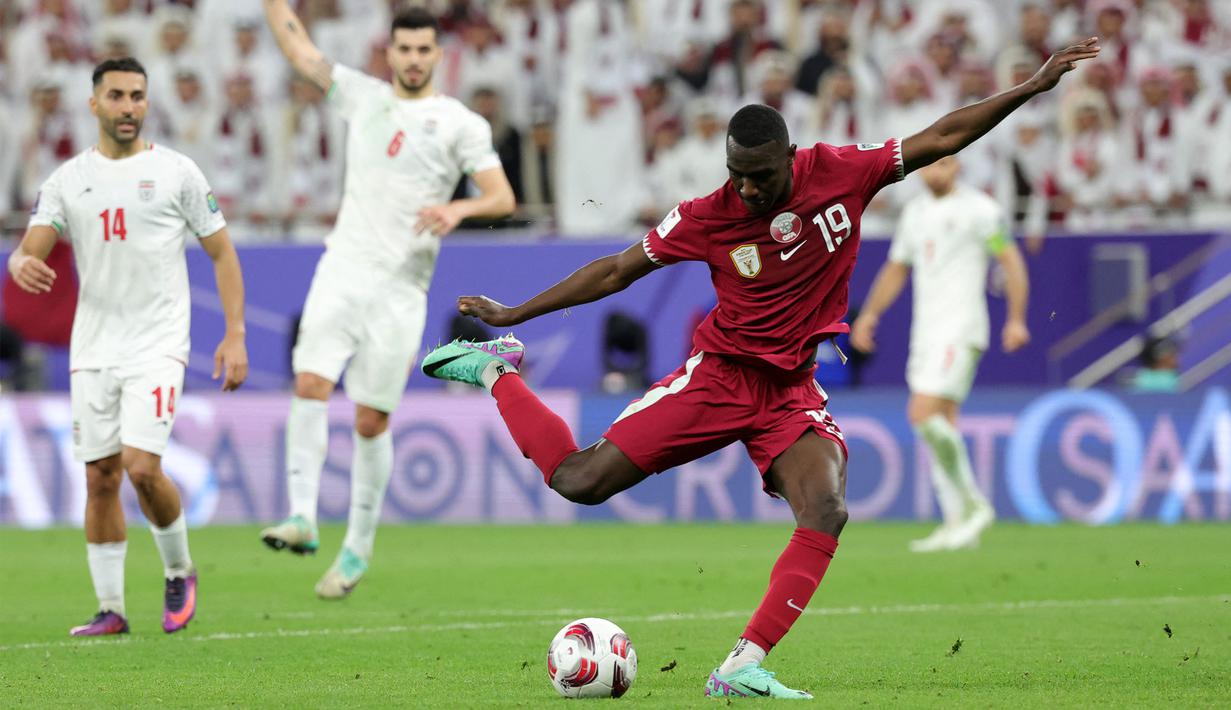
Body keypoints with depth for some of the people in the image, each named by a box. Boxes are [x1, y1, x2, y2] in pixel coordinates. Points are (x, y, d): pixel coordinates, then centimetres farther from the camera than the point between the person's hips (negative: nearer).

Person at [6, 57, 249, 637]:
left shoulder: (176, 172, 0)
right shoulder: (67, 180, 7)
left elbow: (221, 253, 4)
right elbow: (29, 251, -1)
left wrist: (235, 335, -5)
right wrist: (23, 265, -26)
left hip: (157, 344, -3)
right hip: (92, 348, 3)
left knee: (142, 469, -16)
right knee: (100, 478, 3)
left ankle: (179, 572, 9)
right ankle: (110, 608, 12)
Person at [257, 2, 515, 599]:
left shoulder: (461, 123, 2)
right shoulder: (362, 96, 13)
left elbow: (502, 196, -4)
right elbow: (297, 48, 16)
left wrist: (459, 208, -24)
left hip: (401, 286, -2)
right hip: (342, 270, 3)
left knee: (371, 420, -2)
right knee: (310, 383, -19)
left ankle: (359, 548, 10)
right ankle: (302, 518, -25)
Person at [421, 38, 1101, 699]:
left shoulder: (839, 172, -9)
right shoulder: (707, 217, -12)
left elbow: (941, 138, -2)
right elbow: (616, 271, -1)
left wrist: (1032, 86, -6)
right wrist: (514, 313, 1)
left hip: (791, 390, 2)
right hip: (719, 373, -2)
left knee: (827, 512, -26)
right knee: (580, 481, -10)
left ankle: (740, 667, -25)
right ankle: (497, 372, 17)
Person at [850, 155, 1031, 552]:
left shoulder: (979, 209, -6)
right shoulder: (915, 211, 16)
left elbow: (1012, 262, -8)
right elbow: (896, 269, 25)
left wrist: (1016, 320, -16)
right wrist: (869, 314, 14)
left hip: (960, 331, -8)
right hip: (926, 333, 8)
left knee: (924, 415, -19)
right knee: (941, 427, 5)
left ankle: (972, 504, -9)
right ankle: (958, 524, 6)